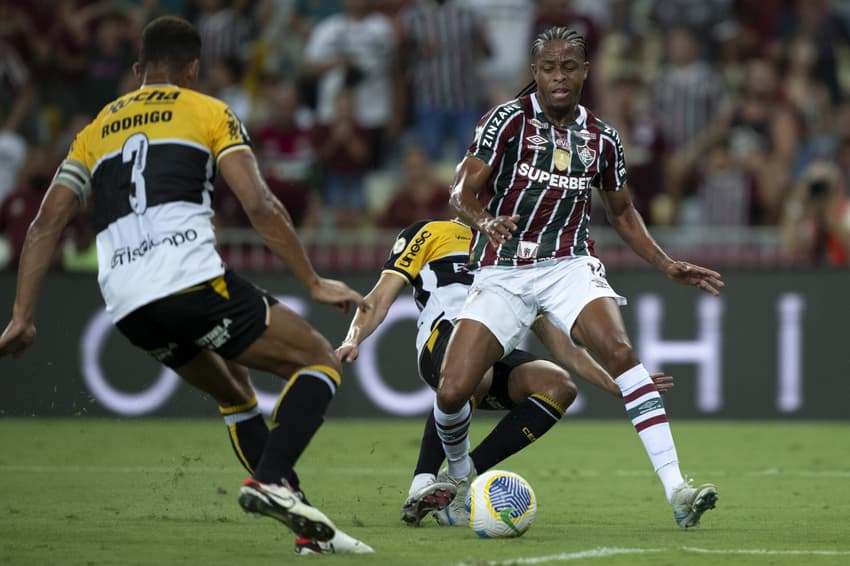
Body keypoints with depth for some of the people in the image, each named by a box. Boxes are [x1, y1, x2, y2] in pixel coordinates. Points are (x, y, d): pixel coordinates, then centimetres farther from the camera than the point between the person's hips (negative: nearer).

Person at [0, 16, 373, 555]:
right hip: (194, 282, -5)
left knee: (236, 393, 27)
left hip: (128, 309, 5)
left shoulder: (96, 130, 25)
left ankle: (309, 529, 16)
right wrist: (314, 283, 5)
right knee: (321, 362, 8)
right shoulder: (208, 112, 13)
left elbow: (47, 223, 15)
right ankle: (271, 478, -17)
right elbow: (260, 206, 0)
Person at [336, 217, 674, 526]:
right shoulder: (432, 233, 23)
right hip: (446, 334, -5)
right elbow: (379, 300, 11)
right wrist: (353, 340, -10)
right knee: (476, 374, -41)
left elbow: (563, 350, 31)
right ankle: (423, 485, -27)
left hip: (499, 354, 5)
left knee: (558, 386, -26)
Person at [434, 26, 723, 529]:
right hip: (503, 272, -1)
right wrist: (486, 222, -28)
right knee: (451, 393, -11)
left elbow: (623, 213, 23)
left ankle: (676, 488, -34)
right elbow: (462, 193, -6)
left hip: (569, 266, 1)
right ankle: (459, 478, 24)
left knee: (620, 350, -28)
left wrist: (668, 266, 13)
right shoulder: (510, 119, -3)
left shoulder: (601, 139, 8)